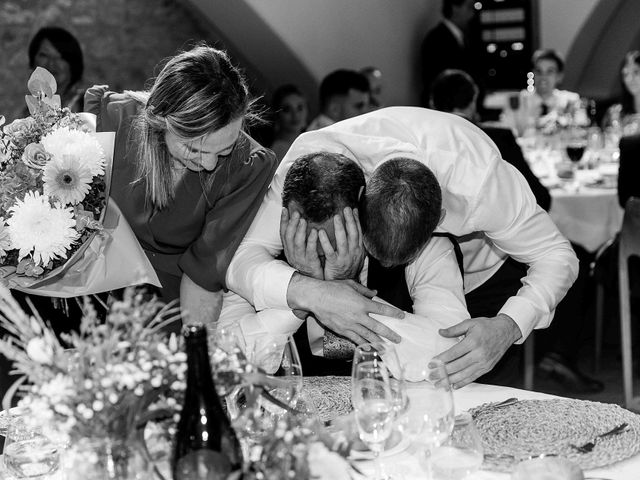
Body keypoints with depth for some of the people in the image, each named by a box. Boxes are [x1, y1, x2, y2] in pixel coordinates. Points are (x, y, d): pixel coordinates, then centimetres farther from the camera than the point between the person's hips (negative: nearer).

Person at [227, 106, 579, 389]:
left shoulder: (482, 178, -41)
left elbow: (557, 258, -28)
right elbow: (240, 258, -40)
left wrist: (507, 328, -48)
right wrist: (307, 292, -61)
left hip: (479, 276, -1)